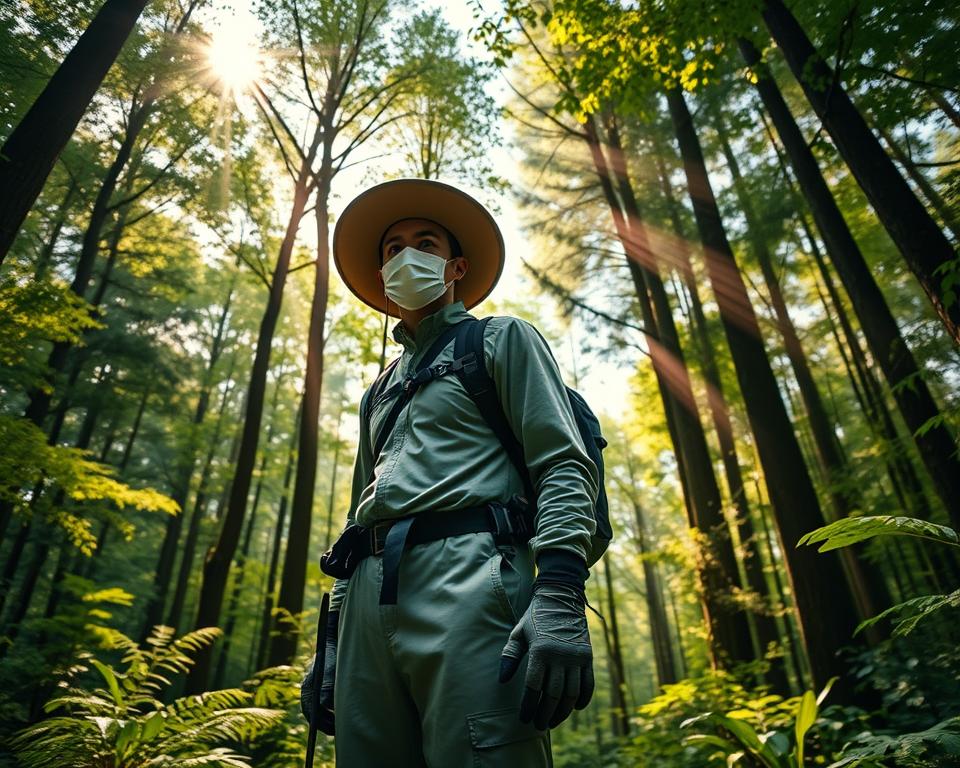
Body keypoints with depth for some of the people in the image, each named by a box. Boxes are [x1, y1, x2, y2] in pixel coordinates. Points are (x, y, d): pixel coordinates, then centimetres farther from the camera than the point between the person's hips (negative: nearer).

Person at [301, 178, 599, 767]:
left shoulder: (501, 339, 12)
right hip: (369, 595, 6)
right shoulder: (380, 393, 29)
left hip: (466, 578, -6)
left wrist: (559, 595, -16)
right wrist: (334, 640, 18)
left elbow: (566, 466, -1)